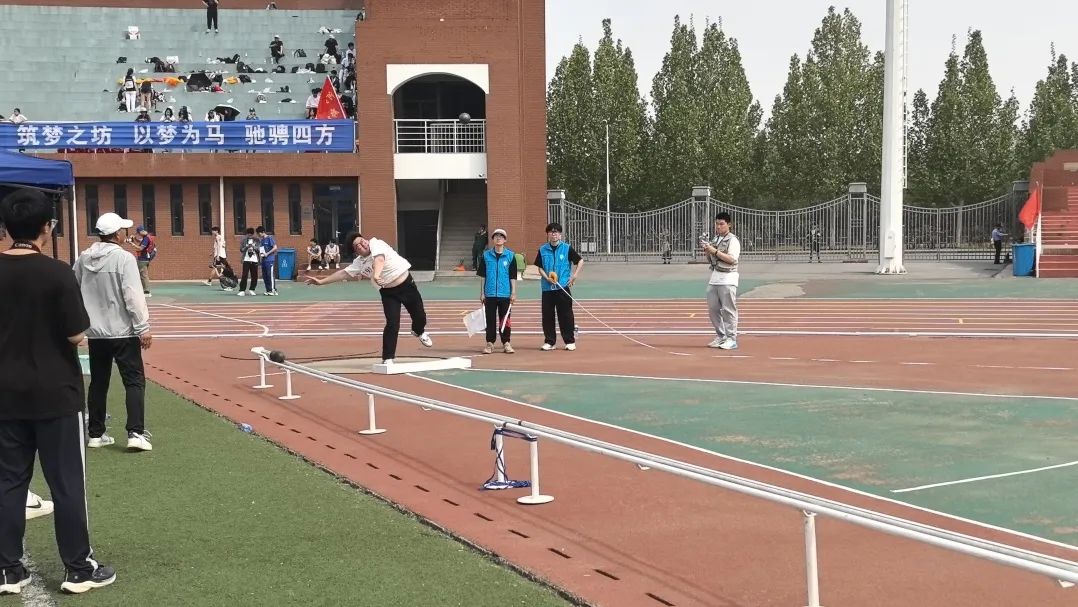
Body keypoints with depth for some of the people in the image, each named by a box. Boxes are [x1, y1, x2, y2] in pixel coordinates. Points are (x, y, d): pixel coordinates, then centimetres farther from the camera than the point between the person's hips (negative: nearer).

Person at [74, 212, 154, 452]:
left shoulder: (83, 259, 4)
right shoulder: (123, 258, -14)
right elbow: (133, 296, -18)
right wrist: (143, 328, -15)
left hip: (95, 333, 6)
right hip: (123, 333, -6)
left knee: (98, 383, 15)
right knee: (134, 381, -1)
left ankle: (95, 434, 20)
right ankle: (136, 433, -10)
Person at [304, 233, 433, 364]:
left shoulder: (377, 244, -19)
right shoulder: (359, 262, -4)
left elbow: (379, 259, -40)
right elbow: (343, 273, 3)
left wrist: (376, 275, -59)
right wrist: (321, 281, 0)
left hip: (407, 285, -2)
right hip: (389, 293, 2)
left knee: (420, 315, 16)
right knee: (392, 325, -14)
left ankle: (419, 332, 52)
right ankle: (387, 359, -4)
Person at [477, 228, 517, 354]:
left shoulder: (510, 255, 3)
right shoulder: (486, 255, 6)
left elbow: (513, 276, 4)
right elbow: (482, 275, 8)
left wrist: (513, 293, -1)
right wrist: (482, 293, 4)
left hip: (505, 294, -1)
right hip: (490, 294, 1)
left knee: (505, 320, 2)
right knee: (490, 320, 4)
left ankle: (506, 343, 8)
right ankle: (490, 343, 10)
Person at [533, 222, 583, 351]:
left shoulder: (567, 248, 0)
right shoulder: (542, 250, 6)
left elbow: (580, 260, 6)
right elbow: (540, 268, 7)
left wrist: (575, 275, -5)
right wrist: (547, 278, -10)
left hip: (563, 287, -2)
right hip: (547, 288, 2)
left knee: (566, 315, -2)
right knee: (547, 316, 4)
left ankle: (570, 341, 6)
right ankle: (549, 342, 13)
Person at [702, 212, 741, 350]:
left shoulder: (732, 240, -6)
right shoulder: (714, 239, 16)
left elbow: (731, 259, -19)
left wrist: (715, 251, -21)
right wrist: (707, 251, 0)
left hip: (727, 278, -8)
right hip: (714, 277, 8)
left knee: (728, 310, -7)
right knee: (713, 309, 8)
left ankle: (731, 339, -4)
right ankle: (721, 337, 18)